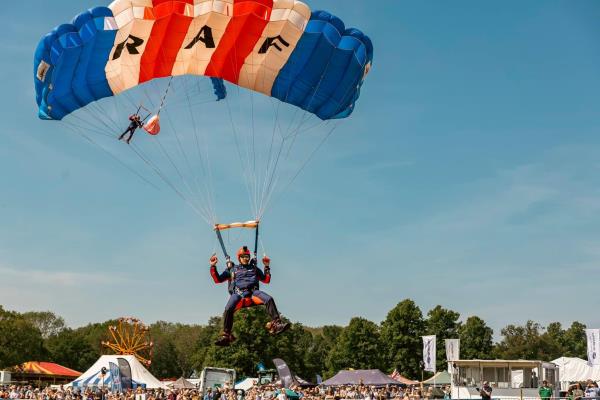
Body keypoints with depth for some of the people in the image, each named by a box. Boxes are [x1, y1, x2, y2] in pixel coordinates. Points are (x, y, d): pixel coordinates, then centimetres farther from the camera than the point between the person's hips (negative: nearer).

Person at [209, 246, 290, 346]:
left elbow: (266, 280, 31)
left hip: (253, 292, 1)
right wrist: (213, 266, 14)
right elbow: (217, 280, 25)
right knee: (228, 309, -32)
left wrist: (267, 267, 22)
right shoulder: (232, 269, 28)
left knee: (269, 299, -30)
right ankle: (226, 336, -27)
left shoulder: (254, 268, 32)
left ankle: (276, 324, -36)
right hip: (238, 294, -1)